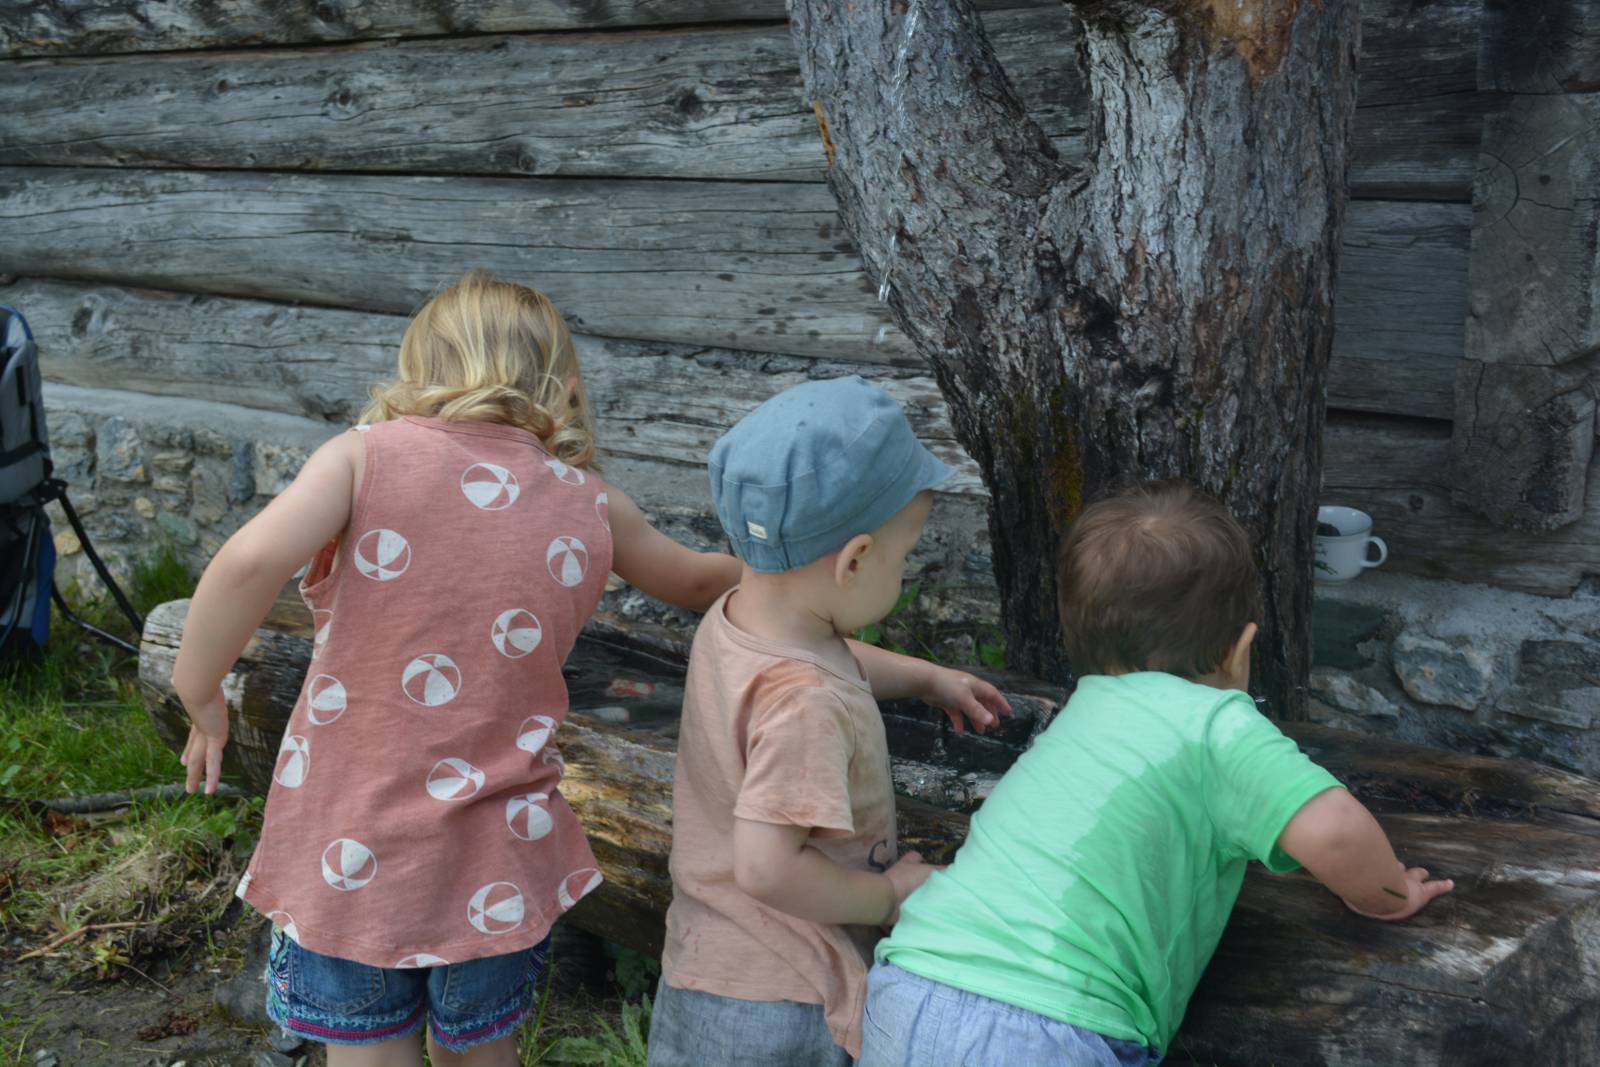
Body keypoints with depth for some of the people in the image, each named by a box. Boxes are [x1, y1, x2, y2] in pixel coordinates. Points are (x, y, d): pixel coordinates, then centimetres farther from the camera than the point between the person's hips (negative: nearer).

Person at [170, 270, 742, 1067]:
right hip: (496, 862, 2)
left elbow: (251, 562, -25)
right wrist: (759, 573, 43)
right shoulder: (590, 506, 3)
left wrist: (200, 696, -9)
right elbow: (692, 582, 21)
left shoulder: (368, 454, -8)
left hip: (349, 848, -2)